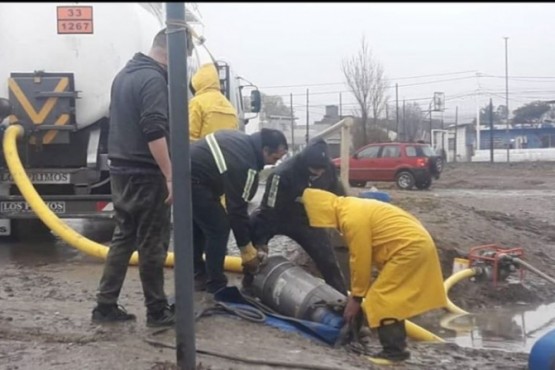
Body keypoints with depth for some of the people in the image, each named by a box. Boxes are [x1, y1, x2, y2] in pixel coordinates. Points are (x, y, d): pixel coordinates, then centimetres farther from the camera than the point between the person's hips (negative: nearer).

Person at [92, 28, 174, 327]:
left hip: (121, 171, 9)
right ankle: (157, 311, 9)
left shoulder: (125, 74, 16)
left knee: (123, 238, 14)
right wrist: (170, 176, -23)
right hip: (145, 176, -9)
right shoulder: (154, 79, -15)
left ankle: (105, 306, 16)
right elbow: (155, 133, -24)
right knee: (152, 245, 0)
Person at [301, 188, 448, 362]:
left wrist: (356, 297, -4)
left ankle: (394, 350, -1)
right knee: (391, 299, 16)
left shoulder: (352, 218, -20)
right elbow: (360, 257, 15)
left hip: (410, 248, -10)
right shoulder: (350, 209, 11)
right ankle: (397, 347, 22)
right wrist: (356, 292, 15)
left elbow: (360, 261, -15)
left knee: (381, 298, -6)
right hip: (416, 244, 10)